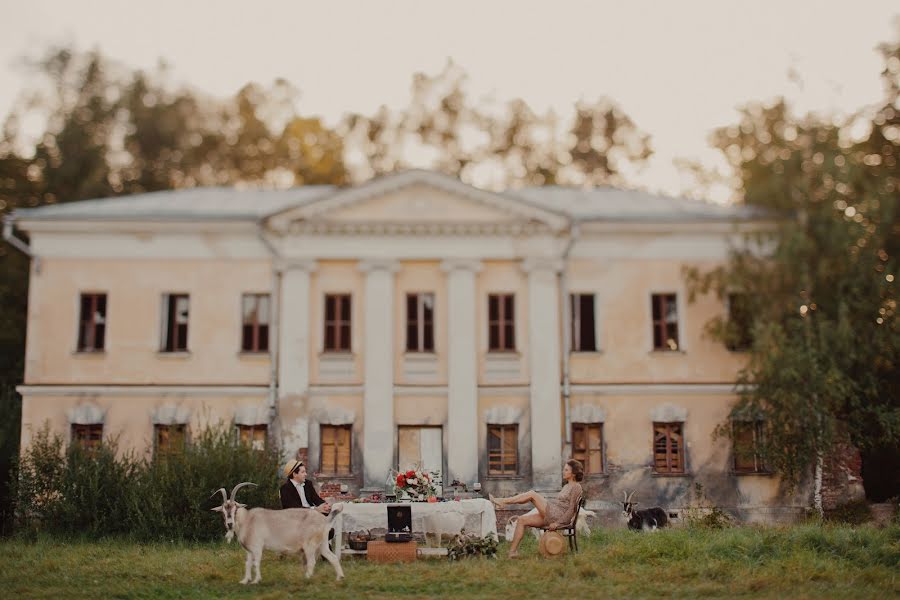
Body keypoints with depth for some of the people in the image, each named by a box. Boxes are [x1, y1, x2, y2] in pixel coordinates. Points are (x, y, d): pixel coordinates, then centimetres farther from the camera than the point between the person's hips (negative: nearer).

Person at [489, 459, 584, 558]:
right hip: (550, 516, 9)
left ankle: (502, 501, -10)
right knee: (522, 520, -1)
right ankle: (513, 551, -6)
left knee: (532, 494, -13)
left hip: (559, 516, -9)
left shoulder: (576, 487, -6)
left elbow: (572, 509, -12)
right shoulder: (566, 486, 23)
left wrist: (558, 523, -16)